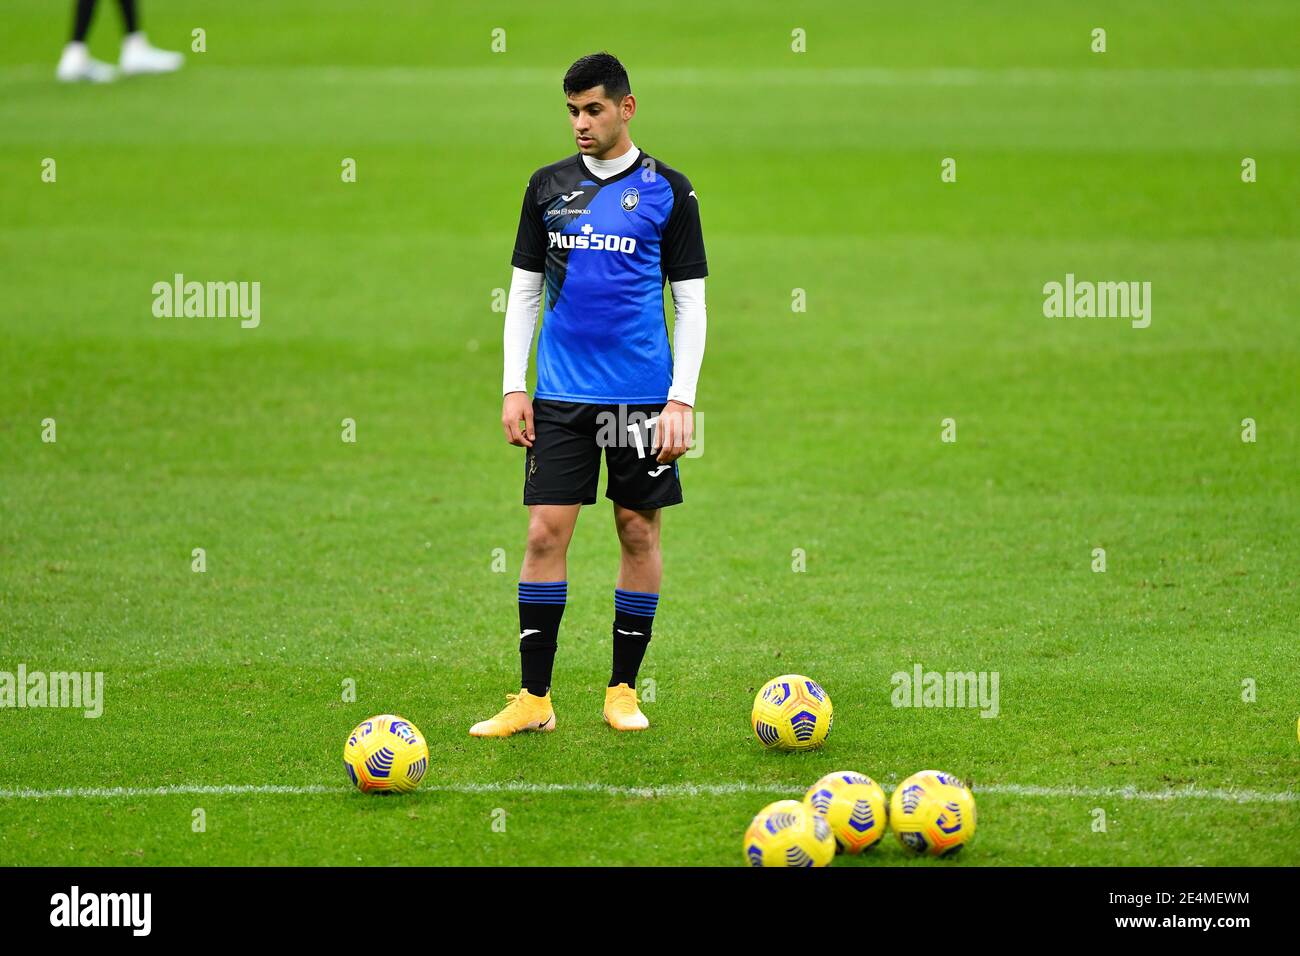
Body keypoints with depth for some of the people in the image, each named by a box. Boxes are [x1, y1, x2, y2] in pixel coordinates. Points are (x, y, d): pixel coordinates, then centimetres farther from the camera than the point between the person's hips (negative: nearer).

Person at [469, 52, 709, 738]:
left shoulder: (667, 190, 0)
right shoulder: (549, 186, 8)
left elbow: (690, 301, 1)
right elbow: (524, 290, 12)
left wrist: (682, 399, -7)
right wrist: (513, 387, 4)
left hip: (642, 392, -2)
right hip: (561, 394, 2)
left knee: (639, 529, 4)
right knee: (545, 532, -4)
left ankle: (623, 691, 14)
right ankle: (534, 698, 0)